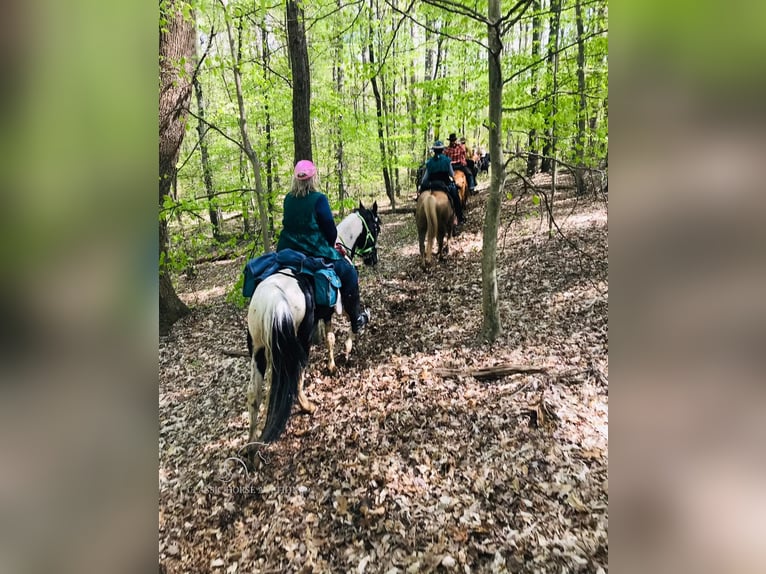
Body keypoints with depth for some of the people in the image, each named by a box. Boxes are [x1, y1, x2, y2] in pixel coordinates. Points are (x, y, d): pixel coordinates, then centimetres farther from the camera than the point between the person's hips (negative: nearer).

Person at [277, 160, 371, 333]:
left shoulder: (288, 199, 3)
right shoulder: (319, 199, -15)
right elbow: (331, 230, -10)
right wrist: (331, 244, 10)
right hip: (315, 253, -6)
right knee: (349, 273, 14)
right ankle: (356, 320, 21)